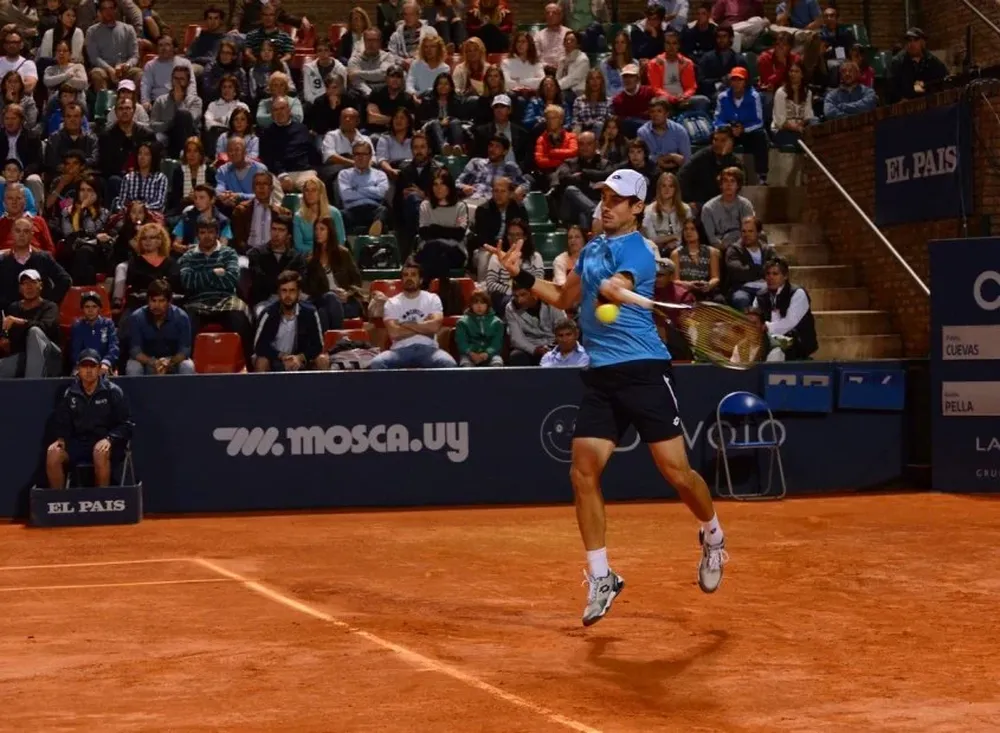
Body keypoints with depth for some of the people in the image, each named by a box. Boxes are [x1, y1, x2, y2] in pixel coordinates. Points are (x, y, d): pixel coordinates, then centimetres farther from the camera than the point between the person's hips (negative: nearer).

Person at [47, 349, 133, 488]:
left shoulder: (113, 391, -1)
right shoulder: (70, 394, 8)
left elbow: (126, 424, -3)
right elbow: (61, 423, 17)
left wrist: (109, 439, -19)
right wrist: (60, 438, -5)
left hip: (106, 444, -3)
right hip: (79, 443, 4)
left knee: (100, 452, -39)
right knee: (53, 453, -25)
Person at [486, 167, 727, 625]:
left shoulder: (636, 251, -7)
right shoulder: (592, 249, 16)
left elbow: (615, 287, -29)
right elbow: (566, 299, 30)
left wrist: (609, 291, -51)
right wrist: (522, 277, 19)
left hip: (643, 371, -7)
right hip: (600, 376, 7)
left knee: (675, 469, -5)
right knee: (583, 472, -4)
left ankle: (712, 536, 26)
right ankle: (601, 578, 6)